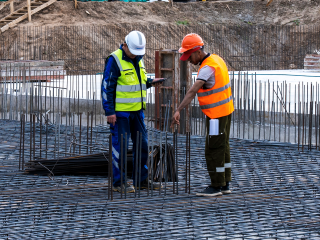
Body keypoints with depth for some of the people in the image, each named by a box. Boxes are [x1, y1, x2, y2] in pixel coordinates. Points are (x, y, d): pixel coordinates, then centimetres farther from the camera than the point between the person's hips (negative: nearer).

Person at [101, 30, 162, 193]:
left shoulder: (138, 59, 11)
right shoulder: (115, 60, -13)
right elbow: (107, 87, -14)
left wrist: (150, 82, 3)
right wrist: (109, 112, -17)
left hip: (137, 110, 8)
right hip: (120, 111, -8)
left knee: (142, 144, 10)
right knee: (120, 146, -3)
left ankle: (141, 180, 20)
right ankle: (119, 183, 4)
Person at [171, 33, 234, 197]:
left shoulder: (207, 68, -23)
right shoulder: (216, 59, 8)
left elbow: (192, 91, -35)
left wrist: (178, 110, -43)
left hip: (217, 114, -10)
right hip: (225, 110, 10)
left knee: (213, 150, -3)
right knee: (222, 148, 14)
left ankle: (216, 186, 4)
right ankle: (225, 185, 20)